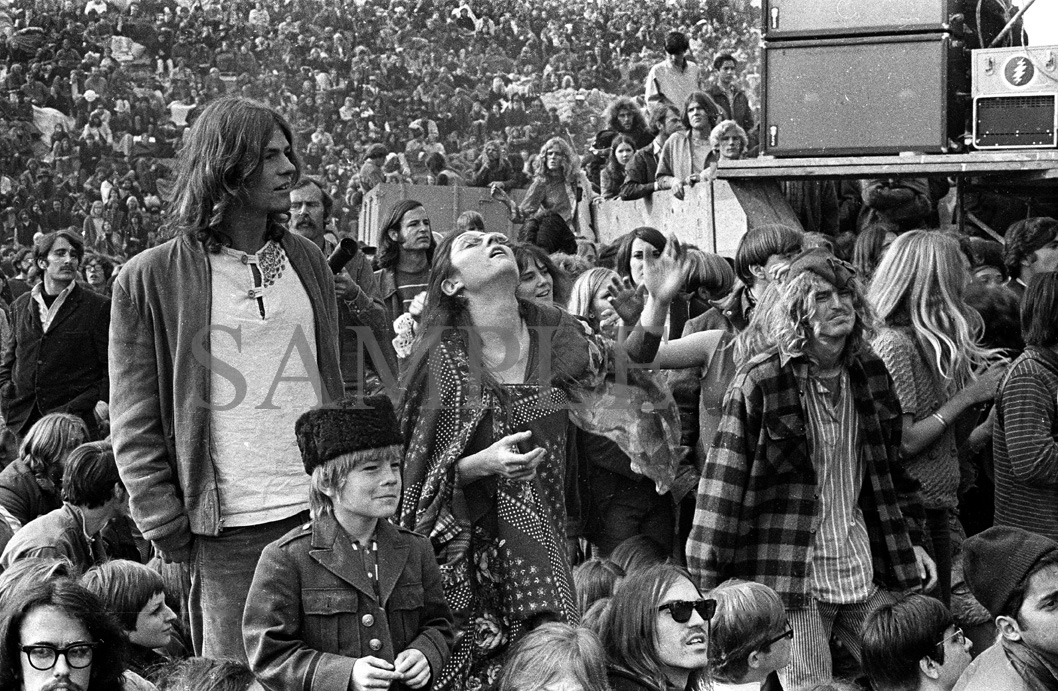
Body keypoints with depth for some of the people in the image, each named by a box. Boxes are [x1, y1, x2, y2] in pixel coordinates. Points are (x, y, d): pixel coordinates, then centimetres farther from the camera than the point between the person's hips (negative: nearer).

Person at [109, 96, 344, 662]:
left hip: (324, 514, 4)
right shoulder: (150, 278, -3)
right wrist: (166, 525, -8)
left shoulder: (307, 261, 12)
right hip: (226, 531, -4)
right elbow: (134, 425, -2)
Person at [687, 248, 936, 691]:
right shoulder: (760, 381, -11)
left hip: (864, 568, 6)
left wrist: (911, 541, 14)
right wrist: (708, 586, -14)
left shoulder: (869, 372, 8)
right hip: (791, 572, -6)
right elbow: (724, 482, -12)